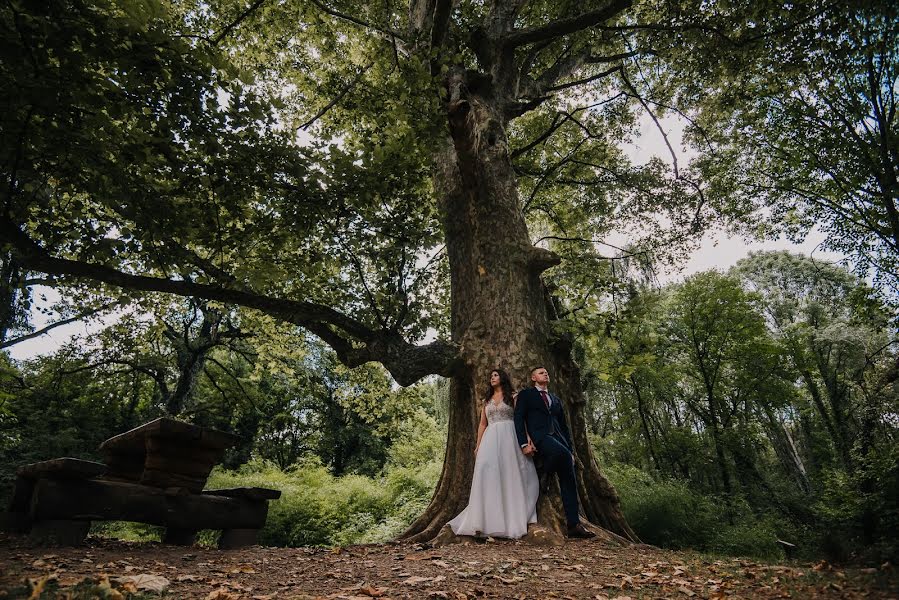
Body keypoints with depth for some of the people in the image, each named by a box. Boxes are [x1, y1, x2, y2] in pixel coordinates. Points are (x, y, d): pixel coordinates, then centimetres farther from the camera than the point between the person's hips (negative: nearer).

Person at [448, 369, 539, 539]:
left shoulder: (512, 397, 10)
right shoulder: (487, 400, 21)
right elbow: (482, 424, 18)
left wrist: (527, 439, -13)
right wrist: (478, 445, 8)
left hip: (509, 437, -3)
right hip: (490, 439, 3)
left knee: (510, 475, -6)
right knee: (488, 474, -11)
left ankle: (512, 520, 1)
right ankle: (488, 520, -10)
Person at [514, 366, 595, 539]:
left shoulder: (556, 400, 27)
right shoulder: (525, 394, 11)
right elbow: (519, 419, 0)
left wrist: (571, 449, 15)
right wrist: (524, 443, -13)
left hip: (558, 438, 6)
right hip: (539, 437, -6)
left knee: (569, 482, -4)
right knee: (561, 452, -36)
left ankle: (574, 525, 0)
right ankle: (545, 475, -8)